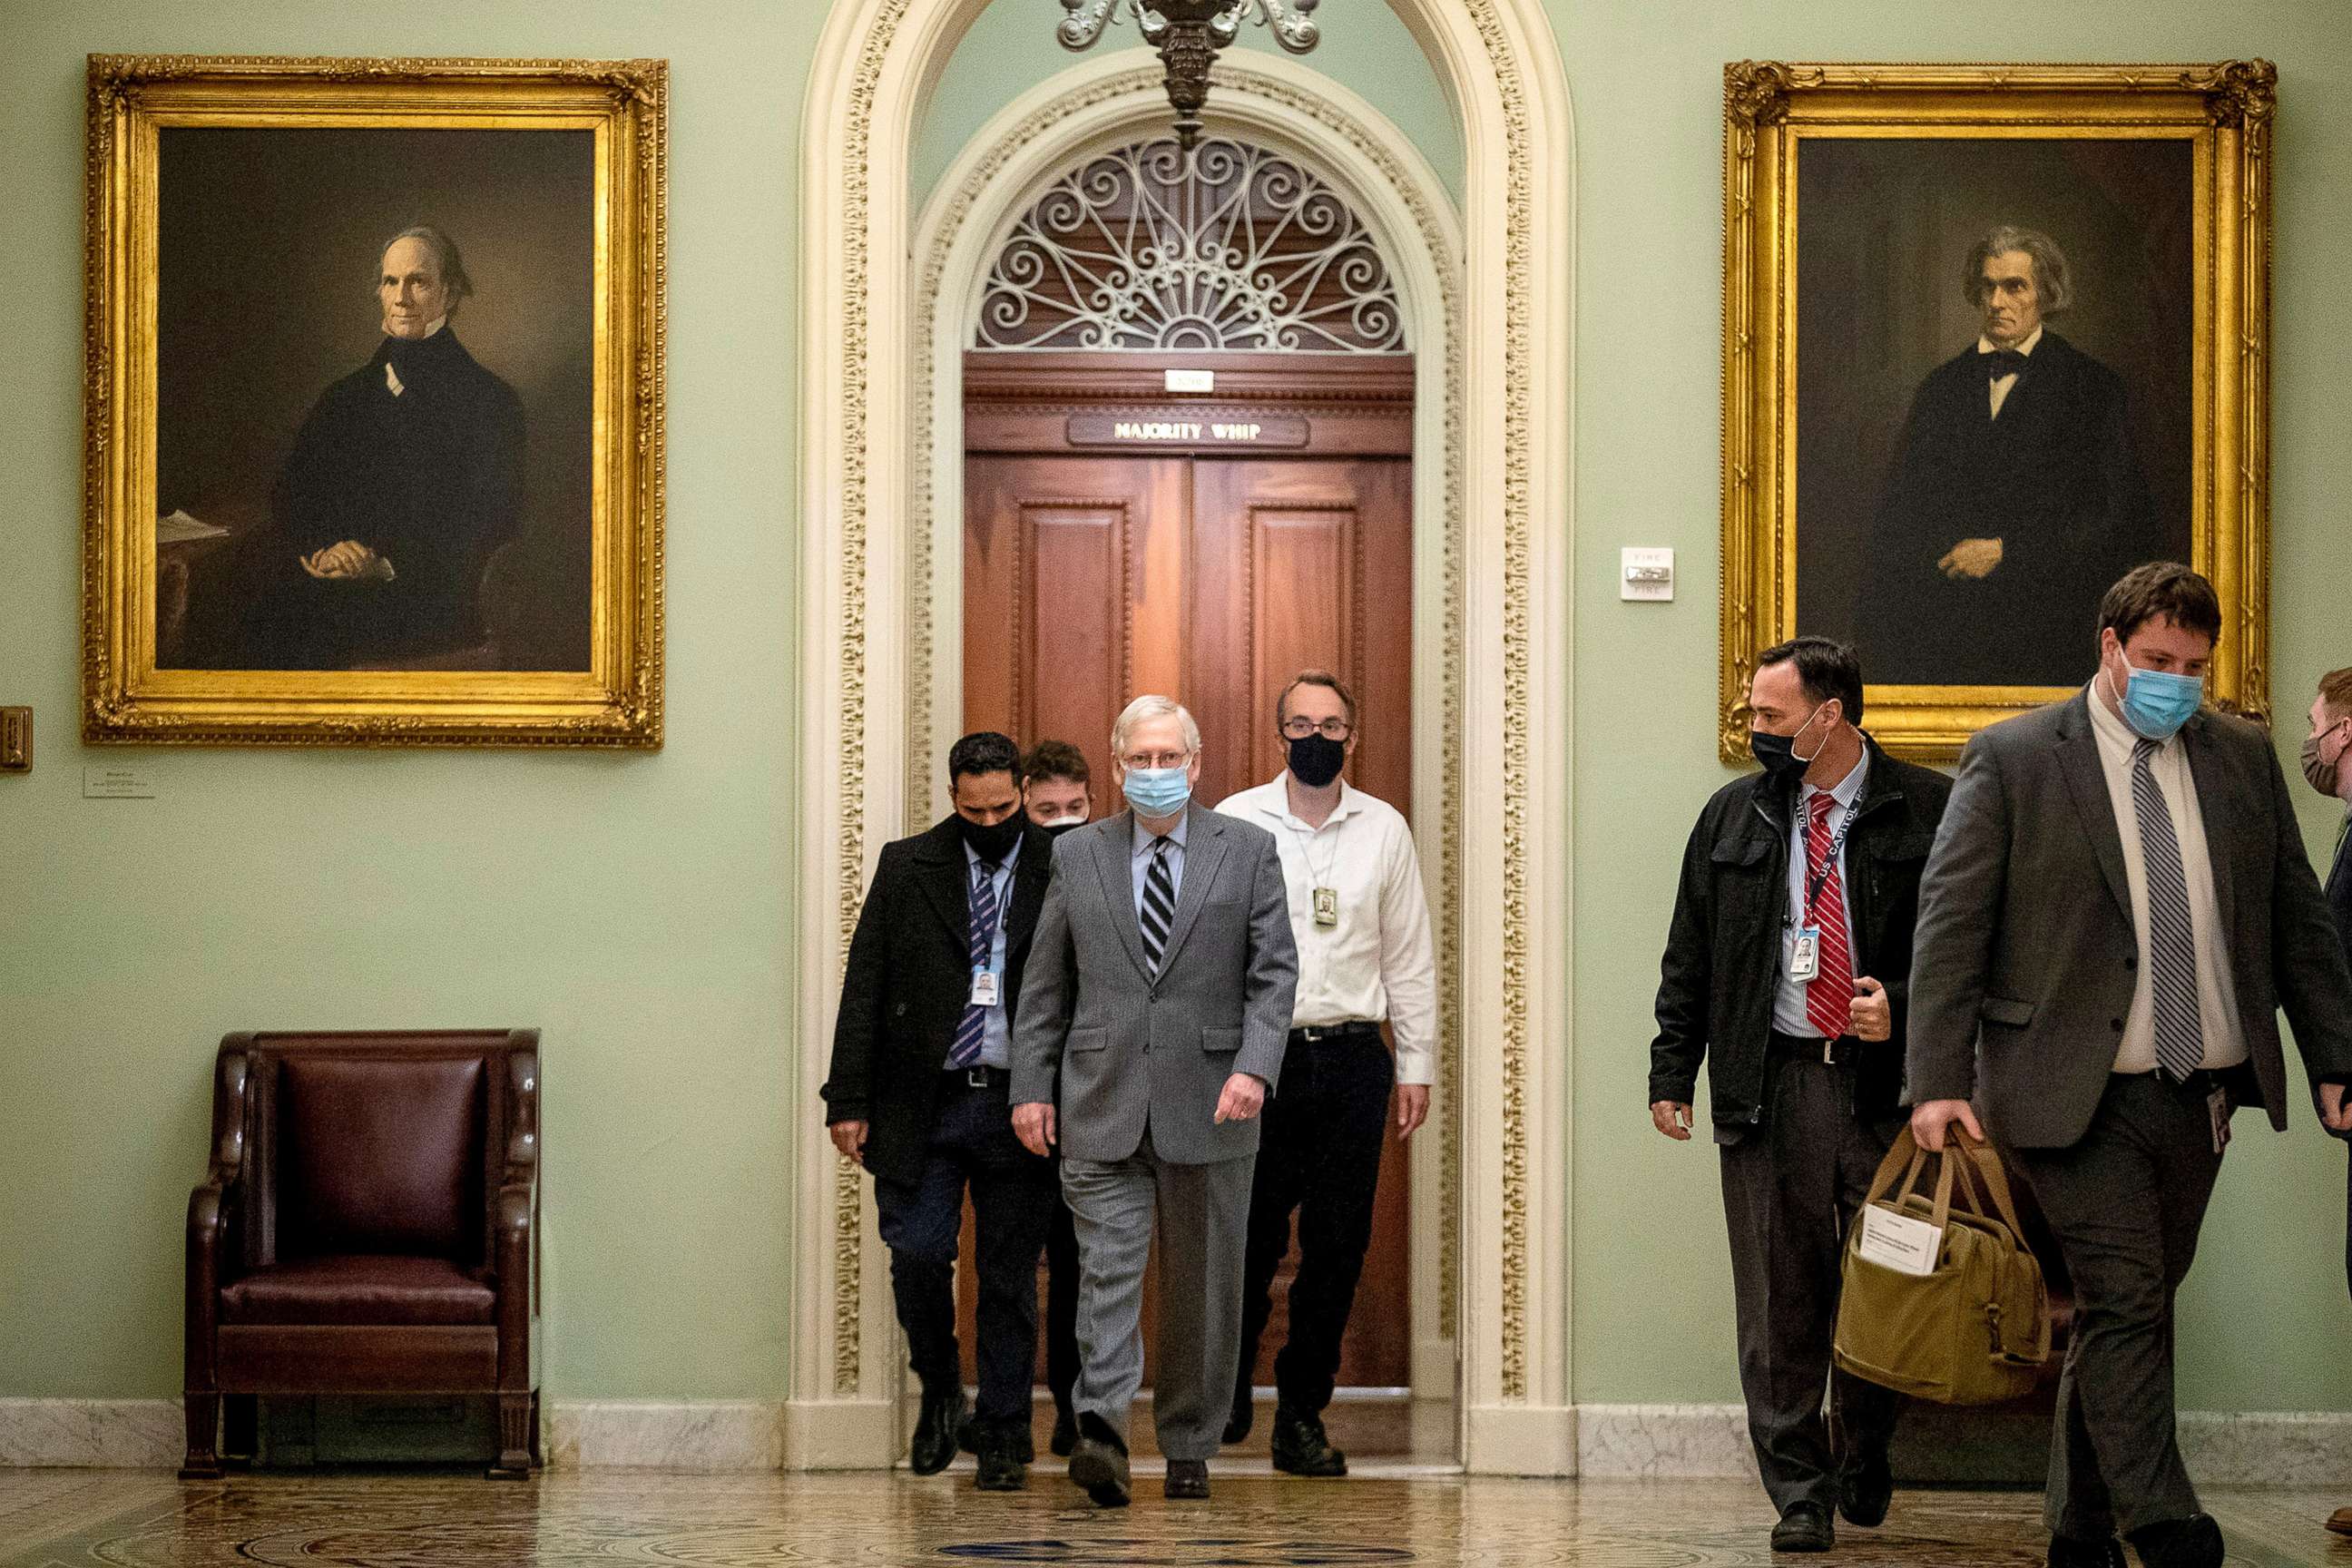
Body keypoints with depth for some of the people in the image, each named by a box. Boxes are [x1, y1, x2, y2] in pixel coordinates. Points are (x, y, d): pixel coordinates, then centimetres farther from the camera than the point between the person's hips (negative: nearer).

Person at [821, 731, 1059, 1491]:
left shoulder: (1060, 873, 2)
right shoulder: (907, 867, 5)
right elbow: (865, 990, 4)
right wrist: (849, 1099, -2)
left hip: (1021, 1108, -1)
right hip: (924, 1106, 1)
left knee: (1009, 1276, 4)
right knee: (917, 1255, -6)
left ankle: (1004, 1436, 14)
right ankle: (939, 1393, 21)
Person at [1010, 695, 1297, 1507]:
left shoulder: (1248, 851, 5)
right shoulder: (1076, 854, 9)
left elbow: (1275, 972, -1)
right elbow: (1045, 983, 11)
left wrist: (1255, 1068, -15)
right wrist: (1031, 1085, 3)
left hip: (1209, 1104, 0)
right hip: (1103, 1105, 0)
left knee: (1203, 1283, 6)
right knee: (1107, 1268, -11)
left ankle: (1189, 1447, 17)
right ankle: (1102, 1432, -22)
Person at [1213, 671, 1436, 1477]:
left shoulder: (1384, 828, 8)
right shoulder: (1234, 823, 3)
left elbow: (1410, 956, 11)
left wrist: (1416, 1063, 7)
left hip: (1352, 1060, 2)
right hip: (1260, 1057, -2)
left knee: (1338, 1244, 2)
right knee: (1247, 1237, 0)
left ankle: (1302, 1413, 13)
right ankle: (1228, 1384, 24)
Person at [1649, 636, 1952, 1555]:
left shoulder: (1927, 811, 2)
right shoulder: (1733, 817, 11)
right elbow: (1690, 957, 13)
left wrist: (1905, 1007, -13)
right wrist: (1672, 1072, 8)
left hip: (1886, 1080, -2)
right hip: (1769, 1087, 2)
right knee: (1779, 1302, 0)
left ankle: (1865, 1463, 27)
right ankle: (1799, 1495, 9)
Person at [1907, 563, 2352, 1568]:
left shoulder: (2244, 759, 11)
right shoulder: (2012, 760, -3)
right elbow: (1950, 924, -6)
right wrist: (1940, 1080, -14)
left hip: (2199, 1095, 4)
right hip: (2076, 1095, -4)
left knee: (2129, 1311, 11)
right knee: (2126, 1304, -11)